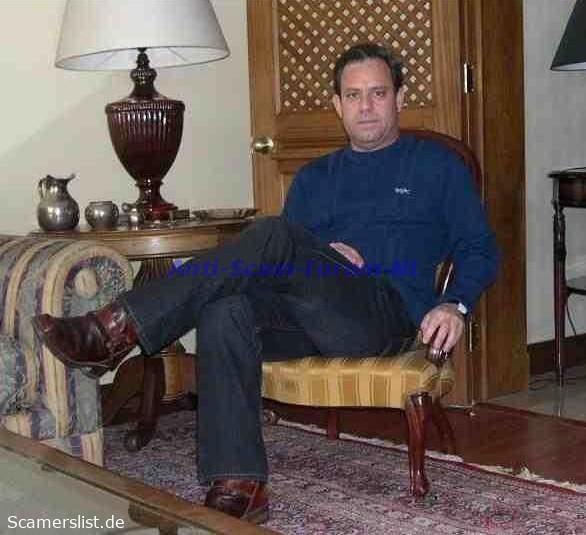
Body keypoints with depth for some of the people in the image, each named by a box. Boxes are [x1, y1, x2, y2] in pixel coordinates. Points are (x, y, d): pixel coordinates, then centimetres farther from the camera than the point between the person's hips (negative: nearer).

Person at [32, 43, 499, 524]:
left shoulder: (437, 164, 17)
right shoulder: (314, 177, 27)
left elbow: (480, 250, 11)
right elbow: (285, 261, 21)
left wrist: (455, 304, -8)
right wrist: (321, 257, -1)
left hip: (387, 315, -4)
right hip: (312, 315, 4)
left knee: (273, 234, -29)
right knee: (224, 313, -30)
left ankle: (120, 328, -30)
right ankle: (239, 488, -34)